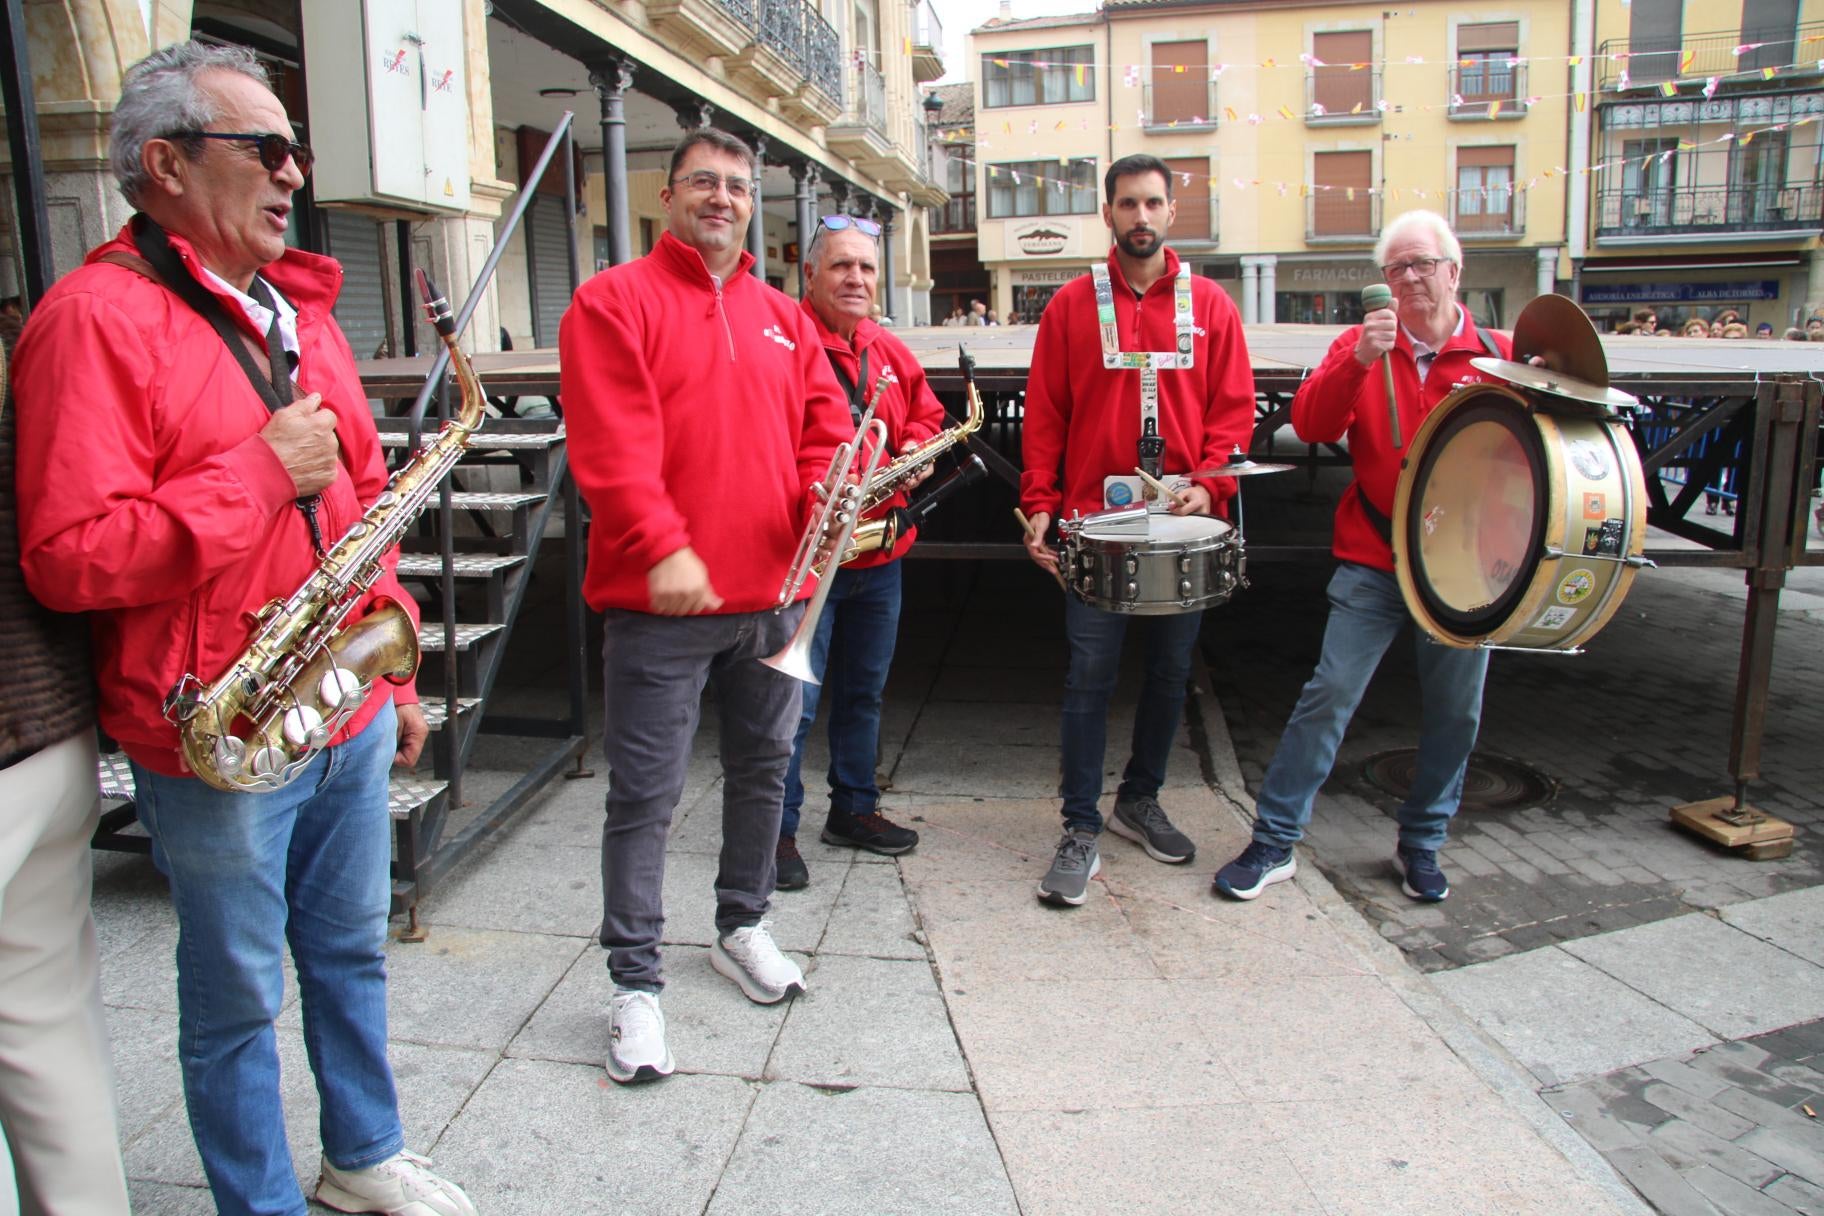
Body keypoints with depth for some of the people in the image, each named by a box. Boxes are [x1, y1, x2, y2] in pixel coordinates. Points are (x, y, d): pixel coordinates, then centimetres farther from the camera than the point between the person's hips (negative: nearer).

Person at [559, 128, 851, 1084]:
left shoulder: (784, 319, 15)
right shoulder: (615, 301, -2)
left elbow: (824, 431, 11)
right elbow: (611, 443, -15)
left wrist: (829, 503, -11)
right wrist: (662, 548, -27)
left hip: (773, 591, 6)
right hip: (660, 598, -6)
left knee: (763, 766, 17)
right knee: (646, 793, 0)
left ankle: (742, 927, 37)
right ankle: (636, 983, 13)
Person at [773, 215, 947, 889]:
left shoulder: (891, 353, 12)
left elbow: (925, 410, 23)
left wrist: (917, 448, 1)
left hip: (881, 555, 7)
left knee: (864, 692, 18)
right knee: (794, 702, -2)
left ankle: (855, 808, 34)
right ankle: (777, 830, 13)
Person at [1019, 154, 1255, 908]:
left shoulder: (1210, 307, 8)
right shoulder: (1071, 306, 5)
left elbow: (1234, 409, 4)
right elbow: (1044, 415, 3)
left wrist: (1208, 483, -12)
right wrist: (1039, 504, -6)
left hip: (1182, 522, 2)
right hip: (1095, 520, -2)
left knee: (1171, 669, 11)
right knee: (1090, 676, -3)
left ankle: (1140, 800, 30)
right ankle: (1082, 831, 5)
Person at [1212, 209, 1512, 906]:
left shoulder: (1499, 357, 5)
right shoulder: (1361, 345, 4)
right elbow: (1311, 425, -10)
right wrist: (1358, 362, -25)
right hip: (1373, 561, -1)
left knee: (1456, 712, 8)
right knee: (1328, 696, -5)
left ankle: (1421, 844, 27)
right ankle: (1274, 843, 4)